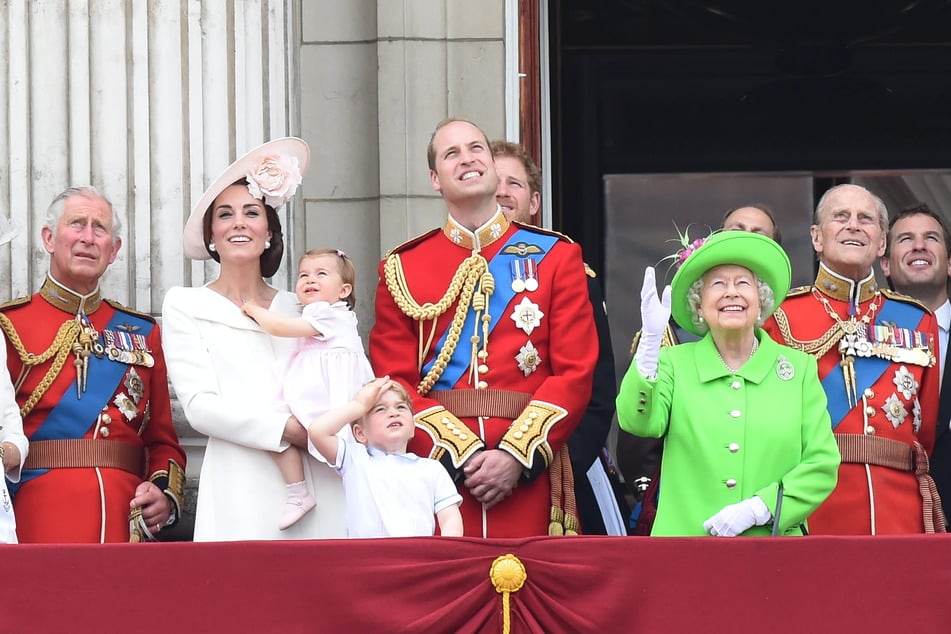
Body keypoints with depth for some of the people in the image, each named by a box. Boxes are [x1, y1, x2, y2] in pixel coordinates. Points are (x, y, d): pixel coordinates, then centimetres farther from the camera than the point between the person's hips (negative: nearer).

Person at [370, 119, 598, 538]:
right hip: (437, 471, 0)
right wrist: (460, 455, -12)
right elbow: (394, 384, 3)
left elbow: (576, 373, 2)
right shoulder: (401, 268, 9)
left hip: (529, 480, 0)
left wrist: (517, 456, -11)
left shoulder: (556, 256, 9)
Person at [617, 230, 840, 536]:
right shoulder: (674, 362, 6)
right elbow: (639, 422, -12)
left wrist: (759, 508, -11)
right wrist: (651, 338, -21)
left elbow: (822, 464, 1)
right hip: (685, 533, -1)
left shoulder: (799, 367, 6)